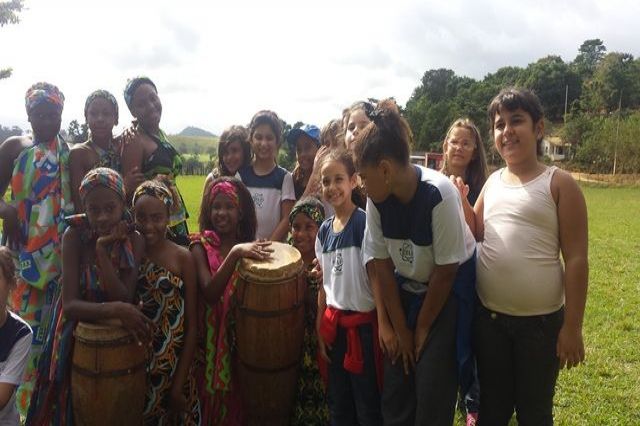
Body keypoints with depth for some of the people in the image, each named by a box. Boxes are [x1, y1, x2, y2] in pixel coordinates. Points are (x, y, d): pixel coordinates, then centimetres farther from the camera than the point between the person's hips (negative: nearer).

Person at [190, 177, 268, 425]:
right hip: (213, 342, -2)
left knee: (243, 404, 12)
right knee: (213, 405, 9)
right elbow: (210, 293, -23)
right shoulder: (201, 246, -6)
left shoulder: (250, 246, 2)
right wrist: (235, 253, -32)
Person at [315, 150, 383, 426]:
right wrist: (320, 328, 8)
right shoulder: (324, 230, 6)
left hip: (363, 324, -6)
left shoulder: (365, 223, -13)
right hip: (334, 324, 6)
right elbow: (324, 284, 10)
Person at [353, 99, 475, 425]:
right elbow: (382, 264, -6)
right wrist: (399, 327, -4)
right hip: (406, 288, 4)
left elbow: (445, 270, -19)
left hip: (450, 291, -4)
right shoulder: (377, 199, -13)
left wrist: (423, 328, -8)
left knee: (433, 394, -4)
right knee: (395, 392, 3)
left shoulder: (439, 194, -27)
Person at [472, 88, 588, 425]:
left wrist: (572, 326, -11)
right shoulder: (493, 182, 6)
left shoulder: (559, 184, -8)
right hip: (488, 318, 4)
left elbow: (576, 259, -10)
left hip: (540, 322, -4)